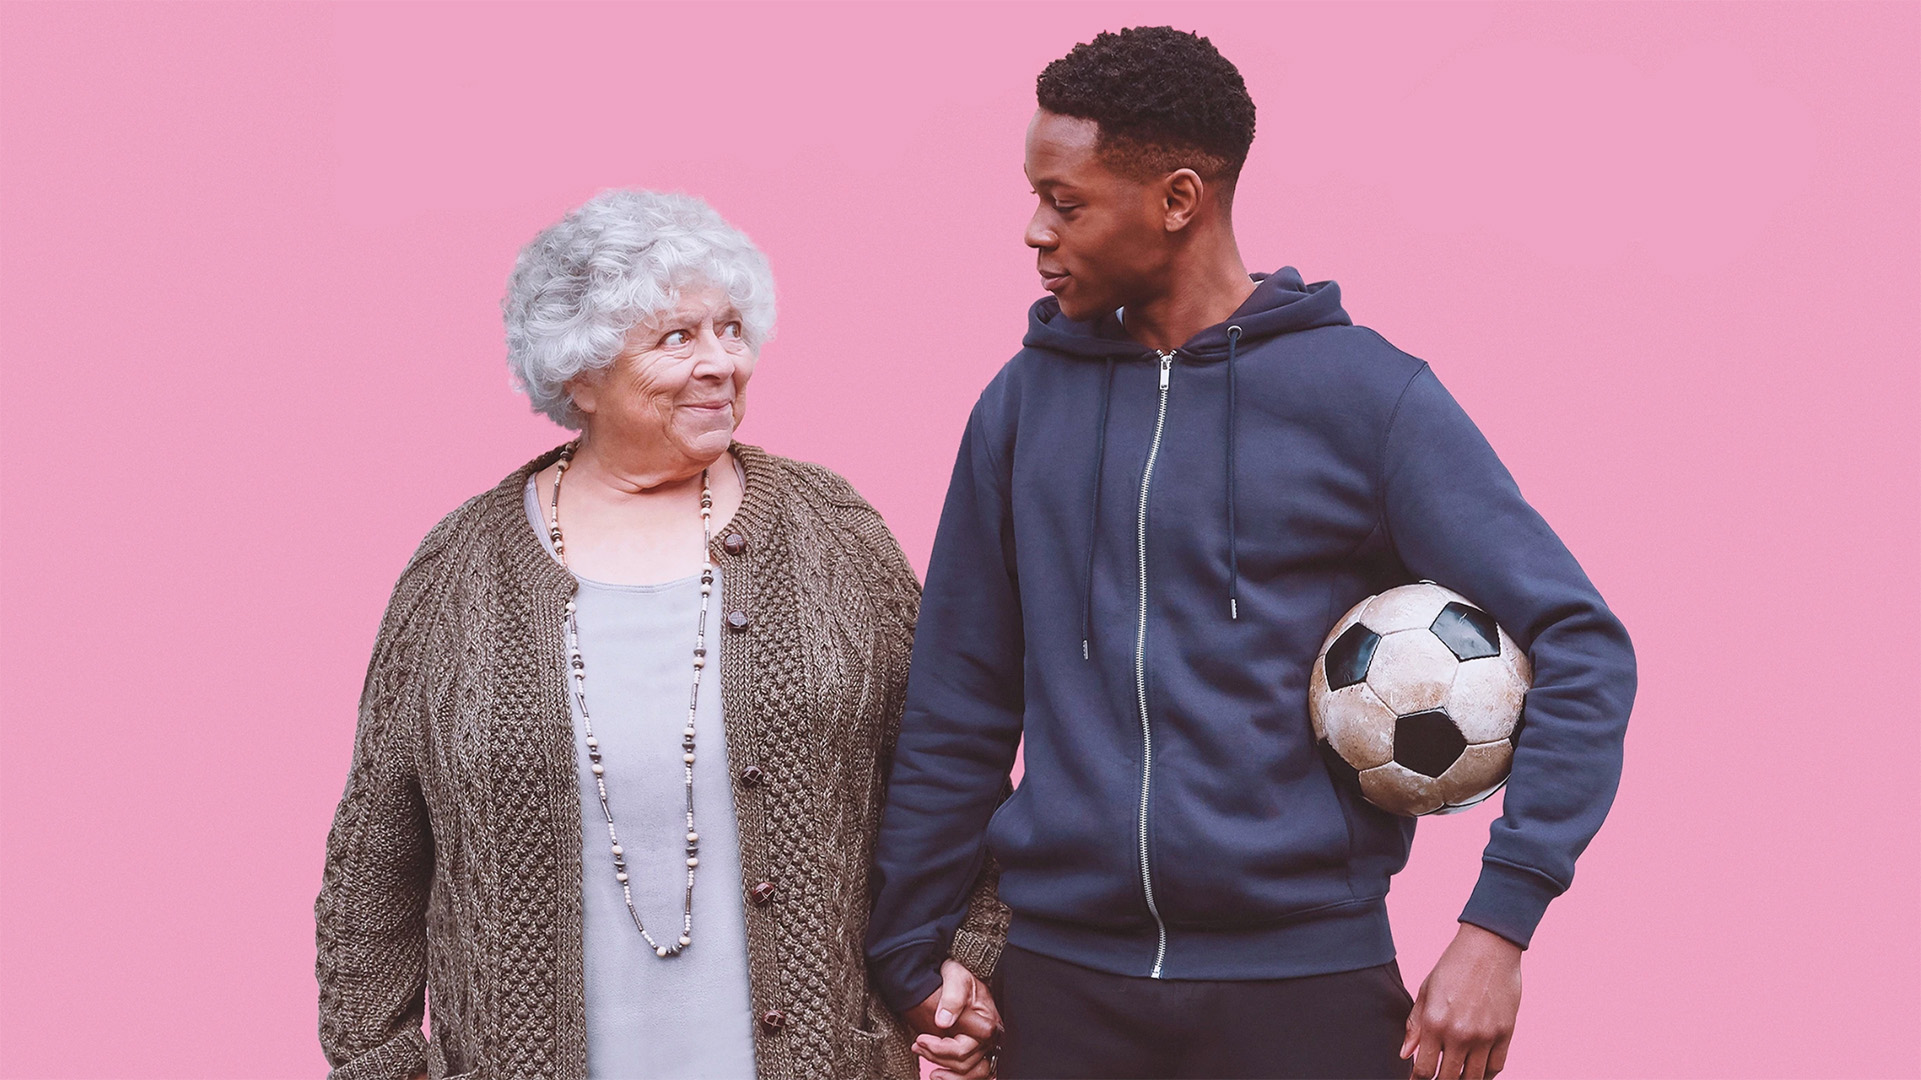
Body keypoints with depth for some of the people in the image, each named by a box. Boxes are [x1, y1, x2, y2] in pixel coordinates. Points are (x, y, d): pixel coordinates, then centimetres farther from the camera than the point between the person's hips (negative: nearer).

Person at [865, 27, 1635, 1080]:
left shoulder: (1364, 393, -5)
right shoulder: (1024, 403, 6)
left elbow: (1580, 650, -7)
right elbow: (956, 707, 11)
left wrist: (1496, 929, -14)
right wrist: (911, 956, 9)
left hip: (1304, 976, -3)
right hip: (1061, 977, 3)